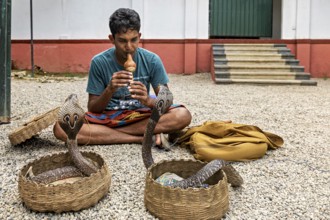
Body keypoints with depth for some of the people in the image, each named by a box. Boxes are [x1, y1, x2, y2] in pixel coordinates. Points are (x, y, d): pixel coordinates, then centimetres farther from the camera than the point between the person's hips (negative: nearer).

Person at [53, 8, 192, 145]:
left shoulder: (152, 60, -11)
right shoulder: (99, 62, -12)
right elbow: (92, 109, -9)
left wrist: (149, 100, -32)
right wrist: (110, 90, -29)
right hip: (108, 116, 1)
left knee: (183, 115, -30)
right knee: (61, 128, -28)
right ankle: (144, 138, -23)